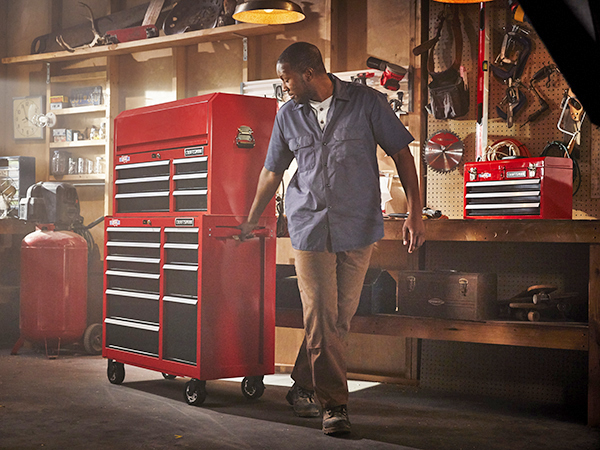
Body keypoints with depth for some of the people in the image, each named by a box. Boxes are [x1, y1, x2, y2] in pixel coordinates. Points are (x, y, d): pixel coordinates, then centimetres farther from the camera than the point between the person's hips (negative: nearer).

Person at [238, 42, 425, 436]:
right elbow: (273, 171, 18)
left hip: (358, 226, -1)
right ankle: (334, 403, 3)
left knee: (341, 318, 6)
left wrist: (415, 212, -9)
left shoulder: (366, 102, -2)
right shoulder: (288, 115, 8)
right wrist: (251, 222, 24)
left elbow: (402, 154, 0)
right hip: (309, 226, 1)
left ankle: (303, 387, 25)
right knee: (320, 318, -7)